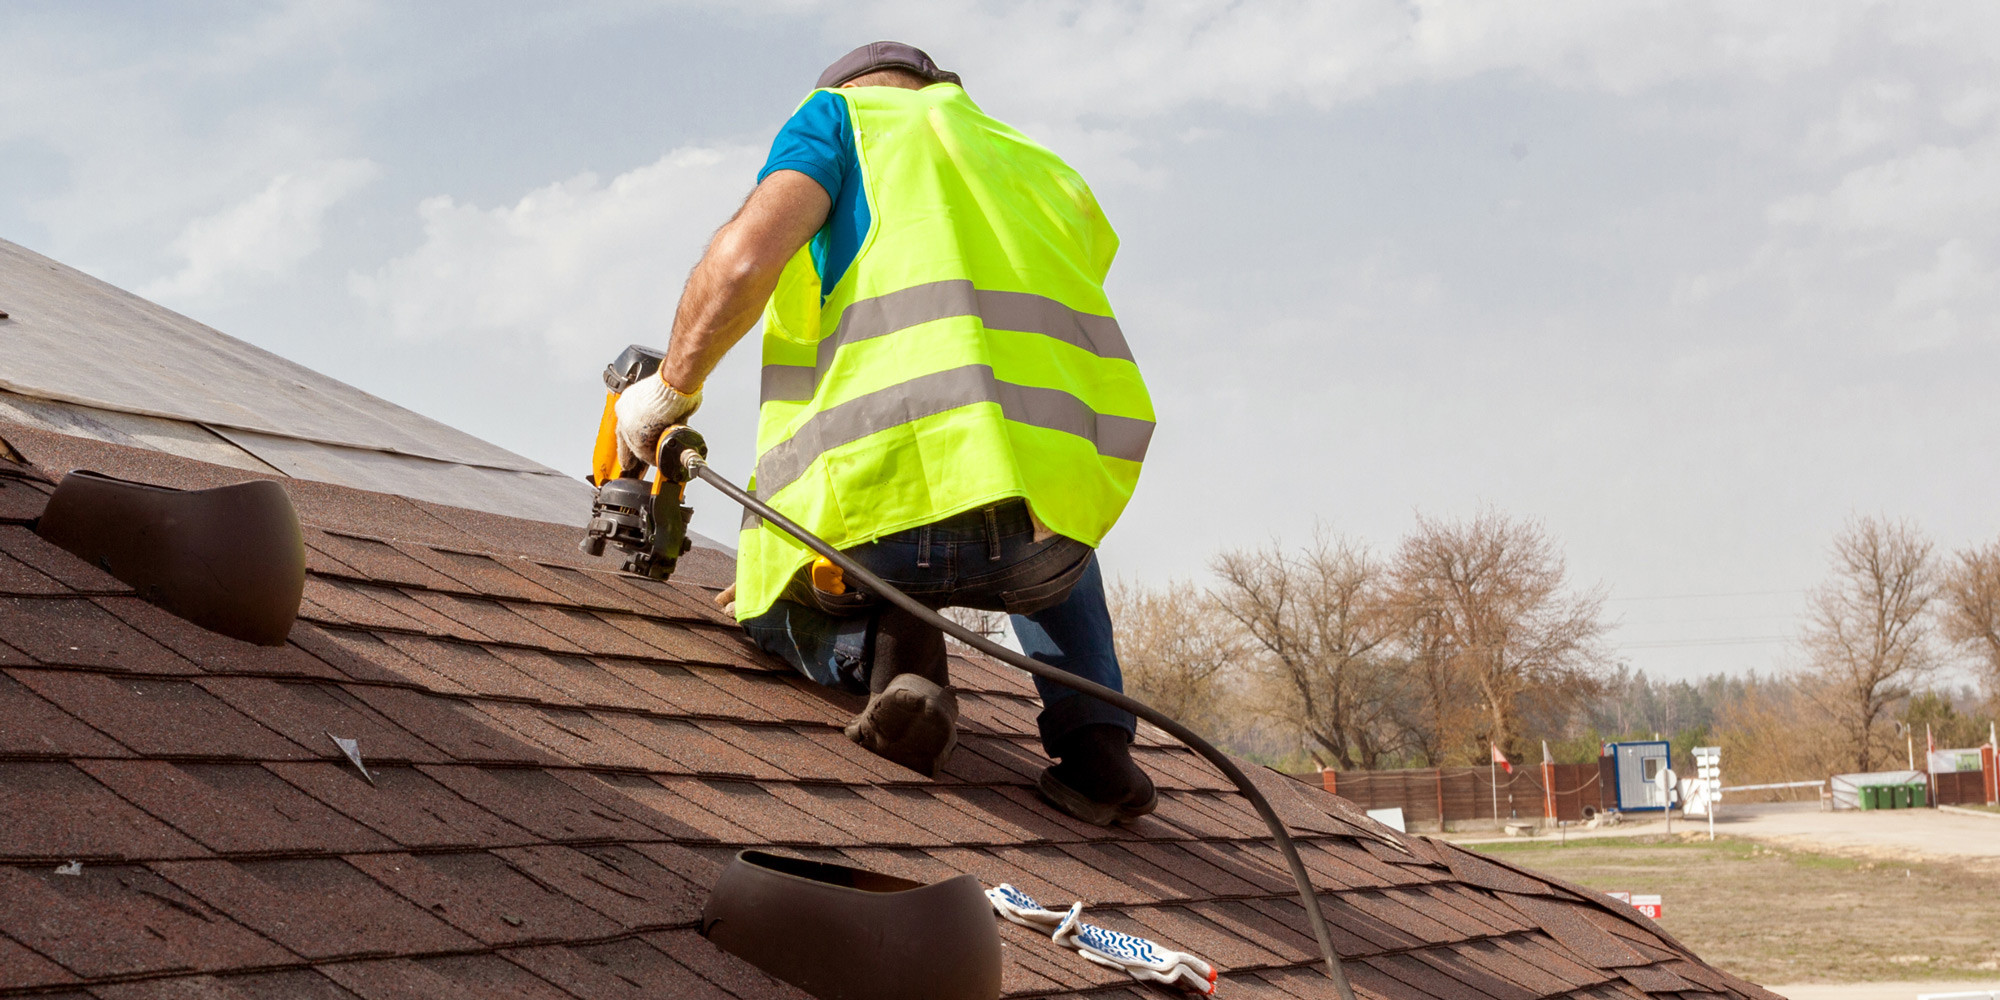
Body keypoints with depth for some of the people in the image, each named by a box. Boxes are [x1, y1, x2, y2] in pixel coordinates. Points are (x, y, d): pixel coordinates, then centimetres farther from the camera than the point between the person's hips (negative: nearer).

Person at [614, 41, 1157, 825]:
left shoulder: (842, 115, 18)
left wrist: (671, 387, 13)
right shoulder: (1048, 174, 33)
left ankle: (877, 648, -3)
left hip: (890, 495, -4)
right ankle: (1093, 741, 19)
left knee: (767, 605, 32)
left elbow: (747, 257, -2)